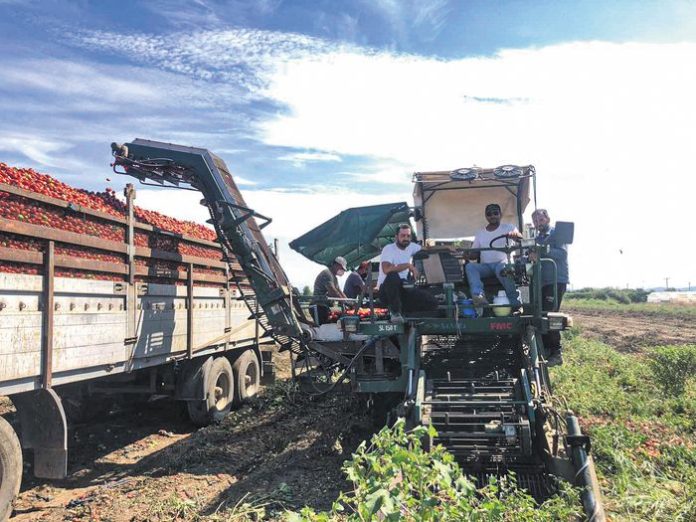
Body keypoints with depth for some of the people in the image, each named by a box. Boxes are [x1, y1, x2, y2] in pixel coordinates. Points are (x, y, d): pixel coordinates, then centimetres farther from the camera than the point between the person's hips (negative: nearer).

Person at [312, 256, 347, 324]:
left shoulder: (334, 277, 22)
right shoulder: (327, 273, -12)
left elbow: (339, 291, 20)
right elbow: (332, 291, -22)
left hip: (325, 307, 11)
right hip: (319, 306, -11)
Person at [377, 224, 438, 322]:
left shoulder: (411, 247, 6)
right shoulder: (388, 249, -14)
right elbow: (386, 269, -30)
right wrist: (409, 265, -24)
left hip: (403, 289, 6)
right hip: (386, 291, -6)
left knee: (432, 302, -10)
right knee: (393, 276, -40)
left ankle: (401, 309, 5)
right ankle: (395, 312, -22)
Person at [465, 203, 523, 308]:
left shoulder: (508, 227, 14)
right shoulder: (480, 233, 22)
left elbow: (520, 237, -5)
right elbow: (474, 254, 18)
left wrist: (515, 234, -30)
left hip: (502, 263, -3)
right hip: (485, 266, 3)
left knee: (502, 268, -39)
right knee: (470, 266, -29)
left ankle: (515, 302, -32)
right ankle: (478, 296, -49)